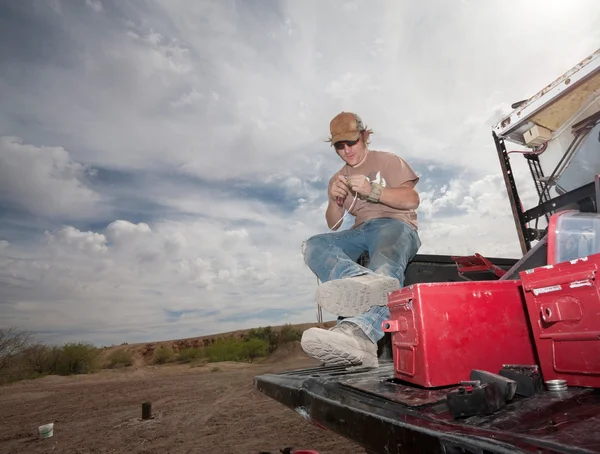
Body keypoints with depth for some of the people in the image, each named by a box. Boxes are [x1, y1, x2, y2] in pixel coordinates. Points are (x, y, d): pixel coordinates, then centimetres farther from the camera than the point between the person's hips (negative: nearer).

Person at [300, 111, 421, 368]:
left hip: (395, 224, -3)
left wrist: (372, 190, -14)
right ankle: (365, 281, -56)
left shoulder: (388, 161, 15)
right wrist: (335, 200, -5)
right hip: (361, 231, 4)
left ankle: (357, 333, -67)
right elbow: (333, 226, 17)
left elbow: (412, 200, 1)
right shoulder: (338, 178, 25)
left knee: (384, 268, -39)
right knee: (314, 246, -28)